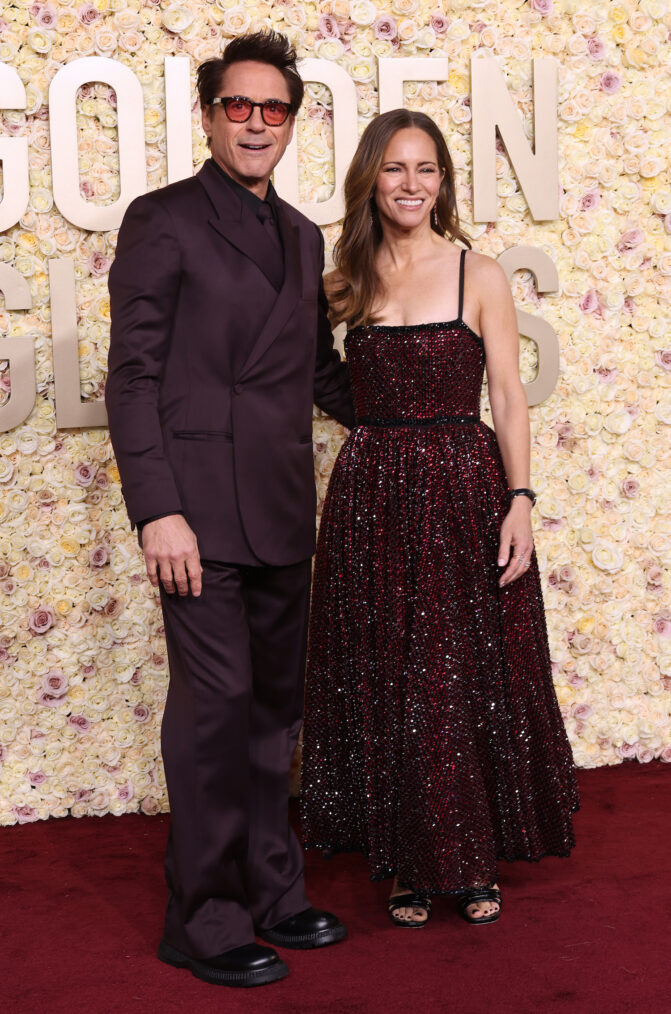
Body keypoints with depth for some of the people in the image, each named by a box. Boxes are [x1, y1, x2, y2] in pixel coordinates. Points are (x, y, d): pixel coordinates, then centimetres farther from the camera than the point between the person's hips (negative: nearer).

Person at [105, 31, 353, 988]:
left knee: (275, 705, 13)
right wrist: (157, 511, -16)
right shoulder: (162, 221, -3)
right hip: (201, 509, -6)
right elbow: (133, 377, -9)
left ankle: (271, 891, 26)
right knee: (215, 707, -4)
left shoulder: (302, 236, 16)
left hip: (282, 514, 7)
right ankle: (205, 921, 9)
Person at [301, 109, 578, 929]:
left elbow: (509, 400, -3)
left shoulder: (479, 277, -1)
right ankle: (411, 862, 22)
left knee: (471, 679, 5)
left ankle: (477, 862, 22)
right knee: (385, 684, 7)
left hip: (463, 491, -2)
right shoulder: (343, 285, 6)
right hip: (371, 495, 2)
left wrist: (519, 501, -11)